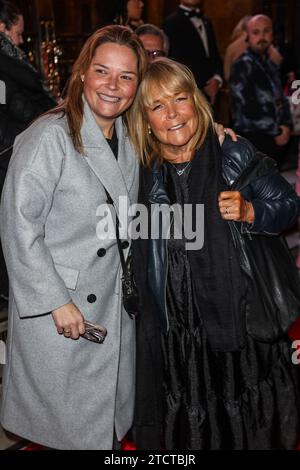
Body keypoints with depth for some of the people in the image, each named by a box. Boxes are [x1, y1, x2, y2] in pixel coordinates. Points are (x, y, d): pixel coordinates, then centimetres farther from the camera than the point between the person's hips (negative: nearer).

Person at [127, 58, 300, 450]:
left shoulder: (236, 156, -8)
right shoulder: (146, 176, 2)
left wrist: (249, 212, -18)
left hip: (243, 319, -2)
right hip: (178, 327, 3)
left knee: (251, 430, 13)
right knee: (189, 430, 15)